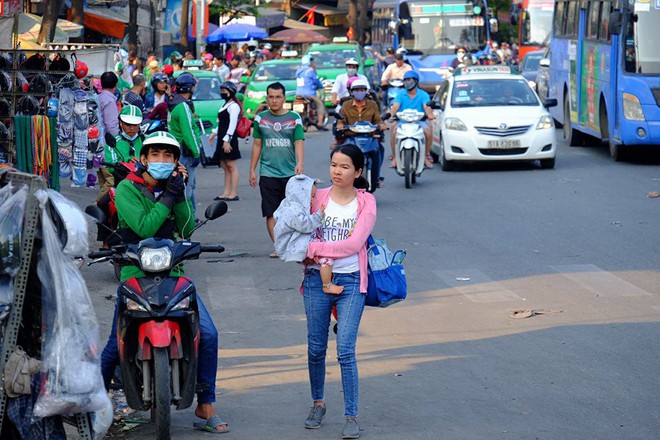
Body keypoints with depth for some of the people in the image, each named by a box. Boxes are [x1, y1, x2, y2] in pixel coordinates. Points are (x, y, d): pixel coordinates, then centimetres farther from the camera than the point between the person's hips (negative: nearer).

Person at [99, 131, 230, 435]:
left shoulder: (173, 187, 11)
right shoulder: (127, 189, -5)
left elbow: (187, 229, 0)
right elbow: (144, 228, -19)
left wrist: (181, 194, -9)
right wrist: (168, 196, -15)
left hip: (173, 273, 4)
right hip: (136, 275, -4)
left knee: (208, 334, -10)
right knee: (117, 345, -6)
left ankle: (205, 406, 0)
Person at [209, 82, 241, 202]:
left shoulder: (233, 106, -11)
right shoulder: (225, 105, 19)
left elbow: (232, 124, -17)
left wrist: (227, 140, -21)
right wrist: (214, 133, 21)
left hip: (229, 139, -10)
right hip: (222, 139, 10)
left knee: (231, 166, -7)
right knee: (225, 166, 9)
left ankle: (234, 193, -7)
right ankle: (226, 193, 12)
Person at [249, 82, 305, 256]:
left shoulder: (294, 118, 3)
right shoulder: (260, 118, 7)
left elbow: (299, 142, -4)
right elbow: (257, 145, 12)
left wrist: (300, 163, -21)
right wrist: (252, 170, 9)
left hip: (290, 173, -1)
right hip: (268, 173, 1)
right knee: (271, 212, -4)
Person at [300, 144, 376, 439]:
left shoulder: (366, 202, -1)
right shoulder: (317, 197, 5)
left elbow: (354, 244, -13)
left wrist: (313, 248, -16)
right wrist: (306, 255, -16)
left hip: (350, 282, -2)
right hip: (317, 279, 2)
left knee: (346, 351, -9)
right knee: (316, 349, 9)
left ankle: (352, 416, -2)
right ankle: (317, 403, 30)